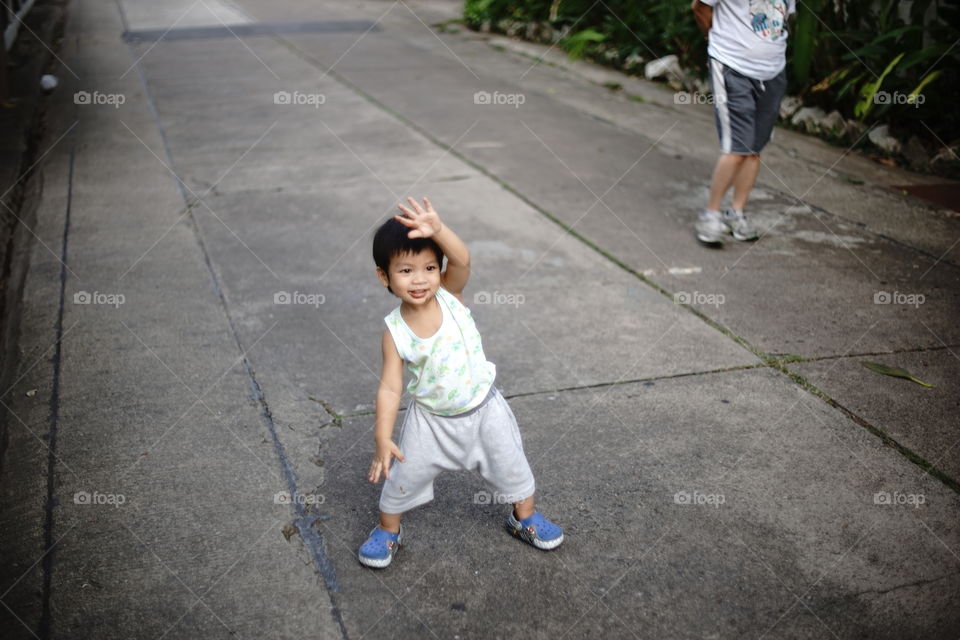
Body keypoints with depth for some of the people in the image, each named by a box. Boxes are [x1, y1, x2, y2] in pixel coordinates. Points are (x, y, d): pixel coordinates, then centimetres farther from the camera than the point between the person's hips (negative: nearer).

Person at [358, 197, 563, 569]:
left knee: (511, 466, 16)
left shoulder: (449, 295, -16)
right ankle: (389, 531, 37)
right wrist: (383, 437, -25)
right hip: (431, 419, -1)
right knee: (404, 477, 9)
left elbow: (462, 260, -37)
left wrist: (438, 230, -55)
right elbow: (390, 388, -16)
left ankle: (524, 518, 44)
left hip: (483, 408, 1)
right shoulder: (395, 331, -18)